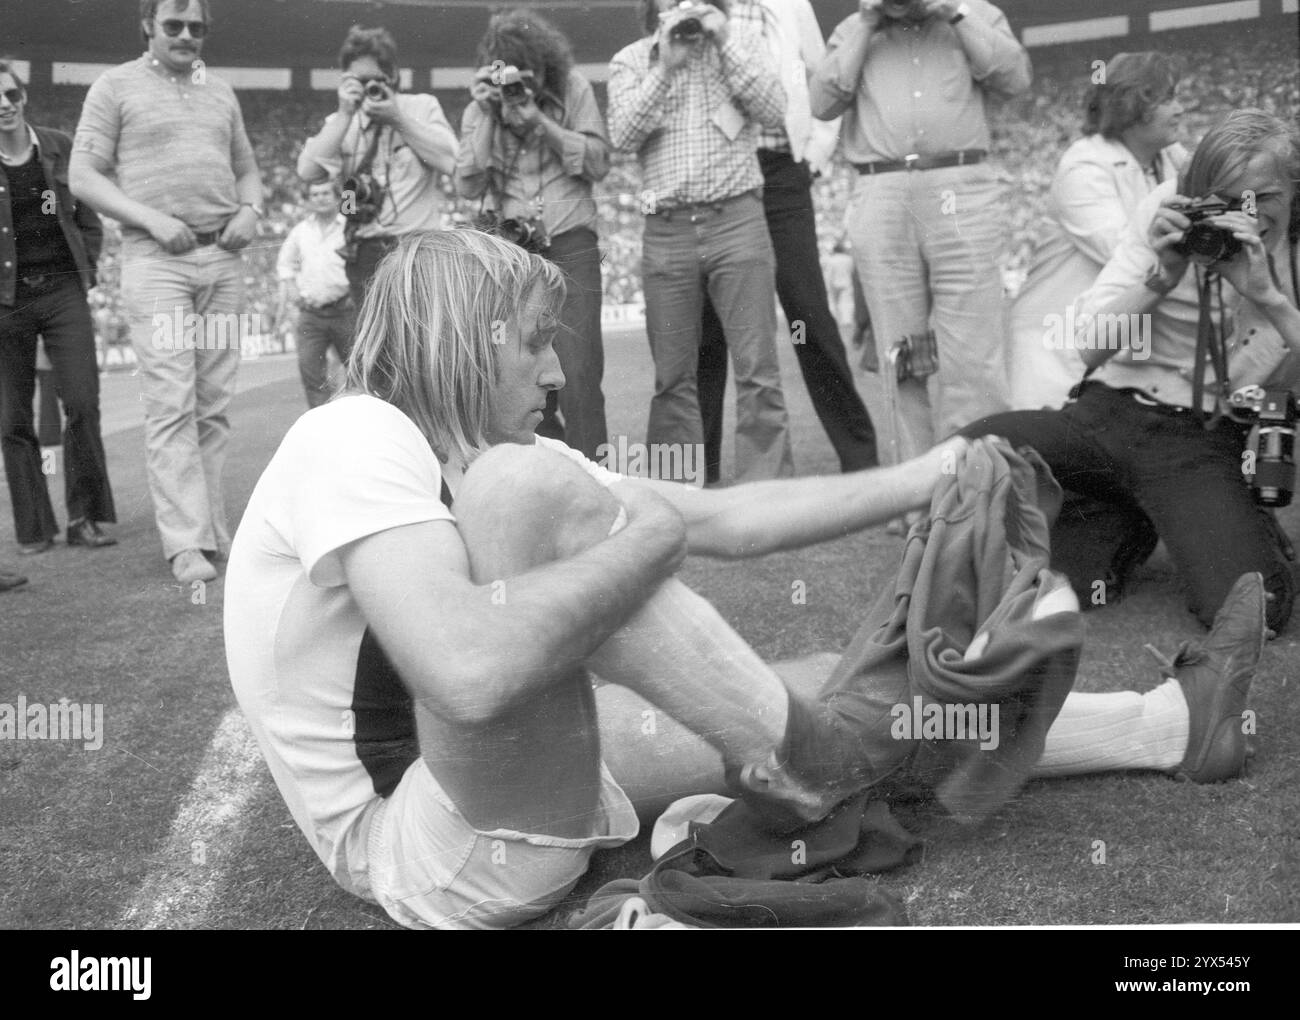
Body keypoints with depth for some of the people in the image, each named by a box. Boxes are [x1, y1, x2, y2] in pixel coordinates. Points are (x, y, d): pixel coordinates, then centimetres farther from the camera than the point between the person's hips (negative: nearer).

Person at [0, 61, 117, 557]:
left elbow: (88, 222, 13)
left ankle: (83, 517, 4)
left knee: (83, 403, -8)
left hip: (63, 290, 1)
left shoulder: (60, 148, 5)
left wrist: (85, 272, 4)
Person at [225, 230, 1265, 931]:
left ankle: (1164, 724, 17)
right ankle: (804, 753, -17)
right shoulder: (356, 439, -19)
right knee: (524, 485, -29)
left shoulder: (471, 460, 8)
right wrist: (645, 537, -22)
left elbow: (721, 518, 7)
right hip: (424, 850, -9)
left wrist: (925, 478, 1)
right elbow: (469, 670, -37)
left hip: (515, 774, 9)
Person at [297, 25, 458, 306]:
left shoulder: (423, 107, 7)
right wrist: (344, 115, -7)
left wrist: (398, 120, -11)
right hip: (365, 251, 2)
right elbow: (307, 171, -4)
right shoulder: (340, 122, 12)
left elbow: (450, 161, -9)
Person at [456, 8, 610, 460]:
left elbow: (599, 162, -5)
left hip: (570, 248, -2)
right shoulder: (479, 108, 7)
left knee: (577, 376, -12)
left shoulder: (573, 88, 2)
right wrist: (488, 116, -11)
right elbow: (468, 185, -3)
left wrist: (540, 120, -13)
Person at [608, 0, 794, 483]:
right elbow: (623, 135, -3)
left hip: (736, 219, -1)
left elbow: (773, 111, -1)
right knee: (672, 376, 4)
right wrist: (664, 66, -8)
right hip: (667, 229, 1)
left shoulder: (741, 40, 12)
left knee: (757, 368, -6)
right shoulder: (630, 60, 12)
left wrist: (724, 41, -4)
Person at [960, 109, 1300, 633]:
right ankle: (1127, 532, 2)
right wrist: (1162, 276, -19)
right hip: (1108, 413, 2)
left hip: (1206, 442, -1)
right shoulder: (1166, 212, -2)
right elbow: (1087, 347, -4)